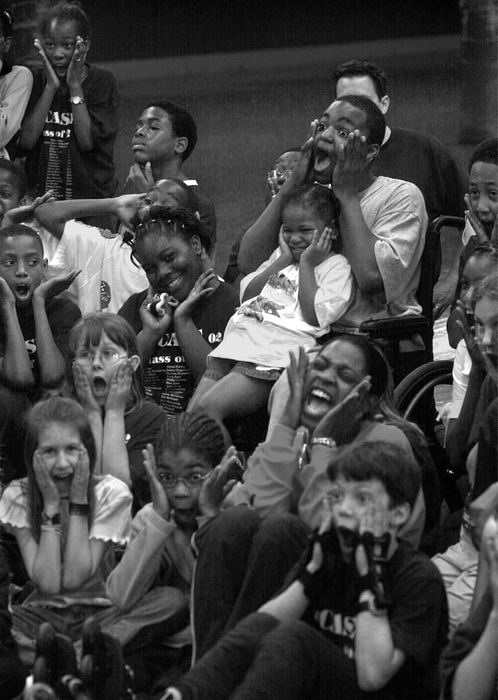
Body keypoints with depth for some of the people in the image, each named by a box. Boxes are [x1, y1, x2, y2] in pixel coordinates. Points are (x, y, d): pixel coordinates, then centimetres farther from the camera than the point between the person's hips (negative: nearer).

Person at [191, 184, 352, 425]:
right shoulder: (281, 255, 28)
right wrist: (282, 261, 10)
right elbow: (247, 294, 18)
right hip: (238, 340, 7)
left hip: (275, 354, -7)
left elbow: (314, 316, -8)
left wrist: (307, 264, -2)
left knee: (210, 407, -26)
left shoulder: (335, 267, 6)